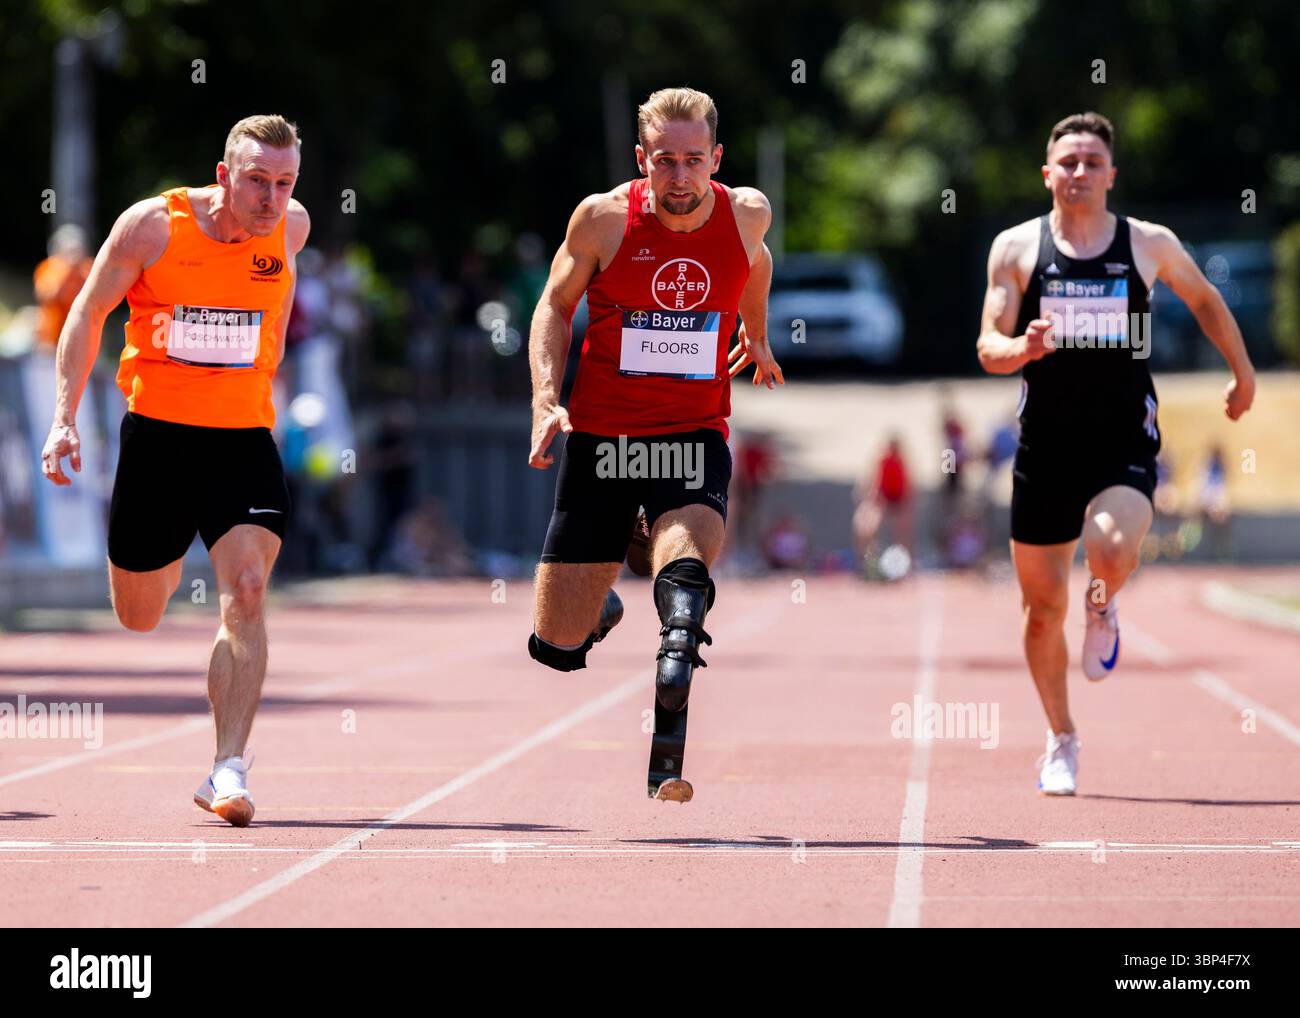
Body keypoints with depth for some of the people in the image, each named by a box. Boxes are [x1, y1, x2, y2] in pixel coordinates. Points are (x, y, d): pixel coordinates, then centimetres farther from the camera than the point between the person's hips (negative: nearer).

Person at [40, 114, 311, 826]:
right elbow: (89, 312, -1)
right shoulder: (152, 226, -13)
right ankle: (169, 566, 52)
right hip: (157, 432, -1)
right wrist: (65, 416, -6)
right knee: (138, 618, 12)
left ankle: (228, 770, -18)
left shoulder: (290, 227, -4)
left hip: (244, 439, 1)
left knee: (246, 590, -20)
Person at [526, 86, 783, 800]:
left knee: (687, 554, -36)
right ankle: (600, 606, 39)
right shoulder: (604, 218, -9)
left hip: (696, 431, 0)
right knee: (557, 648, 5)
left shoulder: (747, 213, -3)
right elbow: (556, 306, 7)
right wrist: (546, 399, -8)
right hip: (599, 433, 0)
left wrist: (757, 336, 39)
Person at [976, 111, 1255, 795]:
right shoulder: (1017, 248, 1)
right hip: (1045, 445, 1)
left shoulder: (1150, 245, 2)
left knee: (1113, 548, -31)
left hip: (1125, 443, -1)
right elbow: (988, 346, -3)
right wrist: (1023, 349, -24)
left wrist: (1242, 373, 27)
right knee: (1041, 606, 5)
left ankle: (1103, 608, 7)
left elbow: (1204, 299, 21)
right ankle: (1061, 741, 26)